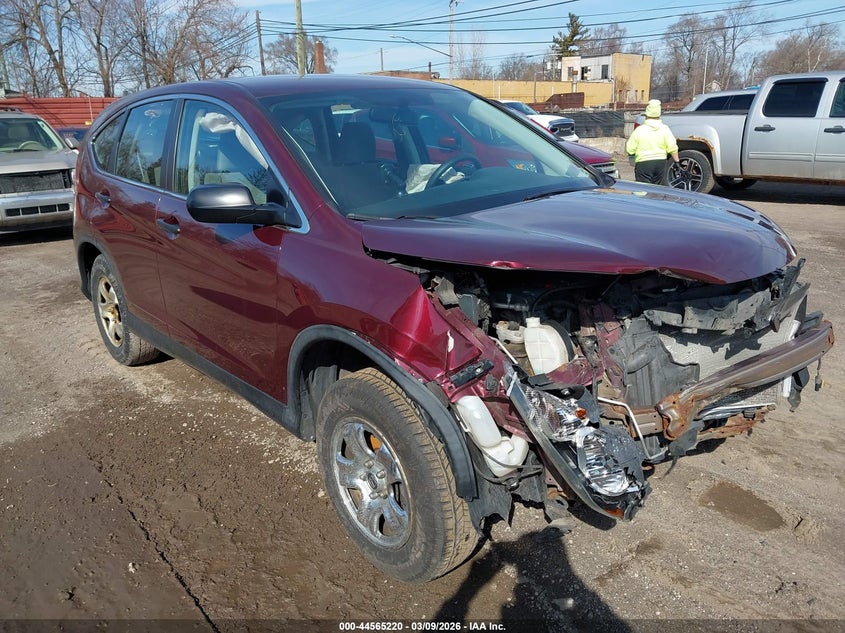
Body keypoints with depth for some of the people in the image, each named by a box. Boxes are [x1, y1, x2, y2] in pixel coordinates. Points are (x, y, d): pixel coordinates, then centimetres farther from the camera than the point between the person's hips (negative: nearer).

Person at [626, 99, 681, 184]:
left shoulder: (639, 130, -8)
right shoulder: (664, 128, -1)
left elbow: (630, 150, -5)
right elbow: (672, 148, -5)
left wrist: (628, 141, 15)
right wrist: (677, 161, 3)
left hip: (643, 164, -3)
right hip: (661, 163, 4)